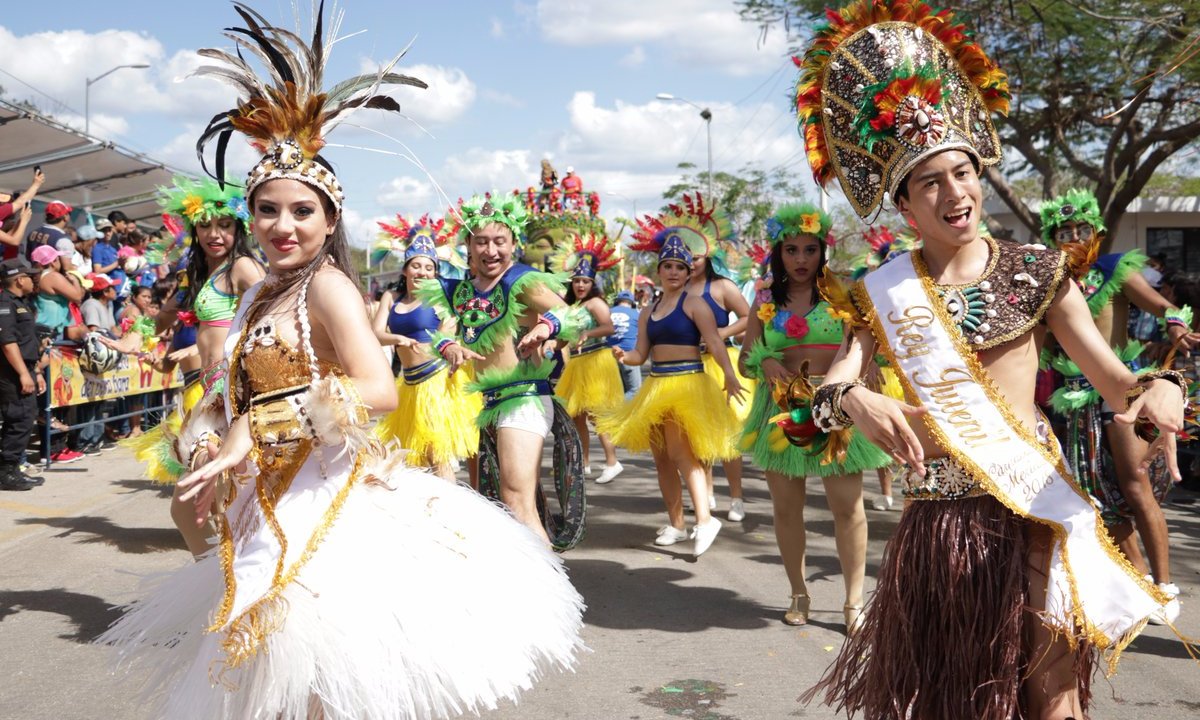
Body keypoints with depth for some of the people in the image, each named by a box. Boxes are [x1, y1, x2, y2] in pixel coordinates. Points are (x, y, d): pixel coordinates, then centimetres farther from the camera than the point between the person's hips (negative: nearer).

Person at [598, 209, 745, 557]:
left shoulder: (694, 303, -4)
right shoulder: (648, 312, 15)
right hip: (656, 385, 7)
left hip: (687, 382, -7)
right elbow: (641, 353, 14)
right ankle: (675, 523, 19)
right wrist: (623, 356, -8)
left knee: (679, 452, -19)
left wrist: (729, 374, -28)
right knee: (661, 457, 9)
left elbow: (714, 341, -14)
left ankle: (705, 519, -19)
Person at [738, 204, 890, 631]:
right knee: (786, 506, 8)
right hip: (782, 410, 3)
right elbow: (746, 357, 11)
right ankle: (799, 594, 24)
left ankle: (854, 600, 7)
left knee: (848, 506, -5)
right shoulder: (766, 299, 9)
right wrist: (766, 364, -11)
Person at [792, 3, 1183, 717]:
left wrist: (1159, 388, -26)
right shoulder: (882, 293, 0)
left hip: (1037, 506, 0)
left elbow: (1114, 379, -3)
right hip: (938, 518, 1)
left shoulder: (1036, 271, 0)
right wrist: (852, 401, -35)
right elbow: (827, 391, -11)